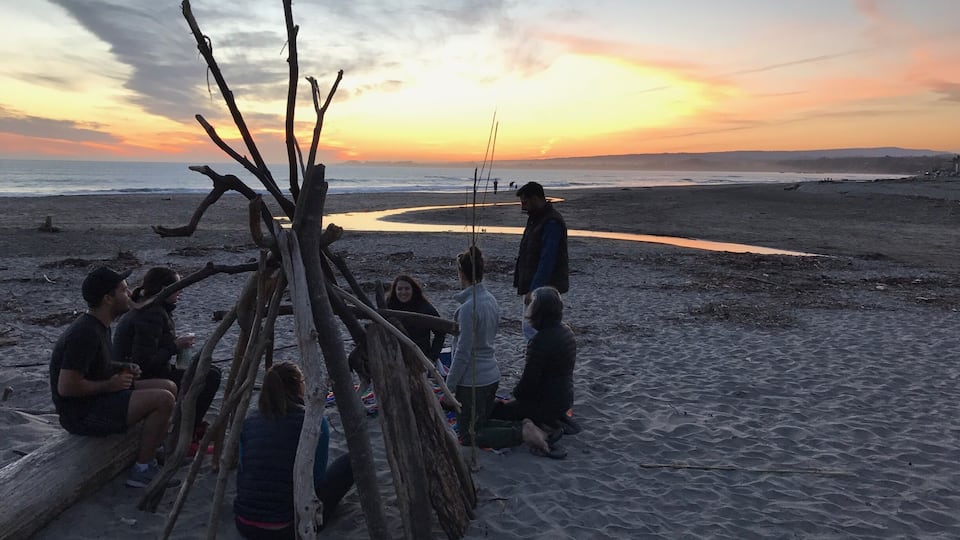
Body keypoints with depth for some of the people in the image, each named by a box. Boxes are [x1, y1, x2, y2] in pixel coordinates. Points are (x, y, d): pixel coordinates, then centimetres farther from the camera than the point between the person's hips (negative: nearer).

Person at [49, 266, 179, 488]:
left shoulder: (98, 325, 7)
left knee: (168, 387, 7)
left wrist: (123, 369, 5)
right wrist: (109, 385, -17)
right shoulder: (85, 333, -25)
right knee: (163, 400, -21)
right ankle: (142, 471, -8)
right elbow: (67, 386, -29)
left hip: (96, 399, 10)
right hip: (81, 413, -10)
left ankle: (157, 453, 14)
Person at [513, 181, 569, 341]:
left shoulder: (552, 223, -18)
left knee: (530, 328, -11)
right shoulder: (536, 218, 14)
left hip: (543, 288, -10)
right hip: (533, 285, 10)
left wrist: (533, 290, -27)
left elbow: (547, 261, -24)